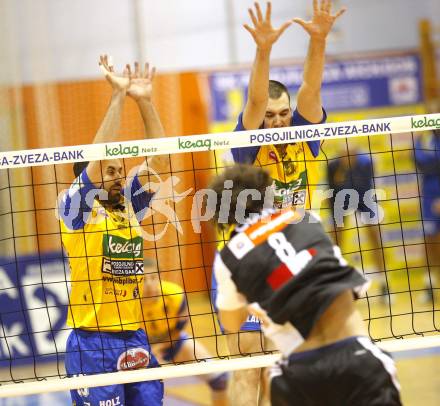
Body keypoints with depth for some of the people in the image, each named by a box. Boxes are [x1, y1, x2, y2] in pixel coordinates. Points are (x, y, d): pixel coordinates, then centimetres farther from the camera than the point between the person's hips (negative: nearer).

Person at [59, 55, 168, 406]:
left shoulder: (128, 205, 12)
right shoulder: (78, 209, -4)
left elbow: (158, 159, 7)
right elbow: (99, 155, -16)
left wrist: (145, 101, -3)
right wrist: (117, 95, -16)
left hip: (135, 339, 6)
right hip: (92, 345, -6)